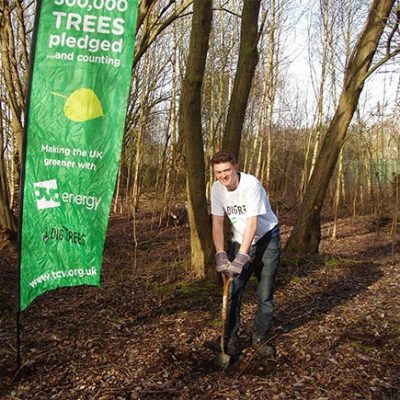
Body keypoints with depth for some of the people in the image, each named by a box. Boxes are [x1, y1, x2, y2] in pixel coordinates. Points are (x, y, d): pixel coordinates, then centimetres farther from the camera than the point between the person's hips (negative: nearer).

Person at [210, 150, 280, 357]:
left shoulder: (251, 184, -26)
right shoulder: (217, 188, -10)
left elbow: (252, 224, -28)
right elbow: (217, 223, -6)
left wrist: (241, 258, -32)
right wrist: (220, 254, -16)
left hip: (266, 238, -4)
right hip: (240, 240, 4)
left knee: (265, 293, 1)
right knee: (233, 290, -1)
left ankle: (260, 338, 20)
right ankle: (231, 337, 16)